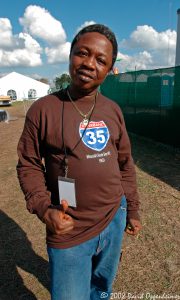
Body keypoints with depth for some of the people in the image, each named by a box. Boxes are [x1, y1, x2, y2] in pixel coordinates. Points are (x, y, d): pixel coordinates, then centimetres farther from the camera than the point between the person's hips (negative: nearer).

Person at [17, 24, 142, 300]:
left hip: (115, 220, 4)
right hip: (69, 231, -3)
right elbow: (28, 165, -5)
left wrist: (132, 210, 11)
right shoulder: (43, 109, -12)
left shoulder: (113, 111, 0)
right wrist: (44, 209, -19)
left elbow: (125, 163, 7)